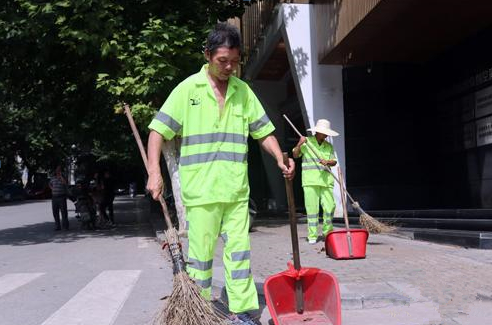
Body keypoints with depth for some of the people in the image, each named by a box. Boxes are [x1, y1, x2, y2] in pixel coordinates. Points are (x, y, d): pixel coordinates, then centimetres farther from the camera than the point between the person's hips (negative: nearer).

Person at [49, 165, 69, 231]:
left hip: (62, 197, -4)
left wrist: (61, 175, -16)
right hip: (54, 197, 4)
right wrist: (52, 188, 10)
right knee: (55, 212, 7)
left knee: (64, 212, -5)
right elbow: (50, 184, 29)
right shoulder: (53, 178, 11)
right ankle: (57, 226, 15)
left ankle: (65, 226, 0)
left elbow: (65, 183, -22)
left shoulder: (63, 177, 0)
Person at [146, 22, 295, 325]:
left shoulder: (244, 91, 9)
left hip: (236, 190, 3)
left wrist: (280, 159, -3)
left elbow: (263, 131, 14)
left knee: (239, 250, 7)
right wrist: (155, 172, -14)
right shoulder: (188, 89, -1)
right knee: (200, 253, 4)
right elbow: (159, 130, -3)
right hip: (200, 191, -3)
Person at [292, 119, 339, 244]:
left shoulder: (328, 146, 15)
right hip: (310, 181, -3)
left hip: (325, 180, 3)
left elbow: (334, 162, 10)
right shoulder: (306, 141, 5)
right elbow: (295, 155, 1)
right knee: (312, 208, -4)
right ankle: (312, 236, 4)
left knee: (330, 206, -2)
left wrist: (328, 162, -12)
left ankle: (327, 231, 18)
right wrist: (299, 144, -16)